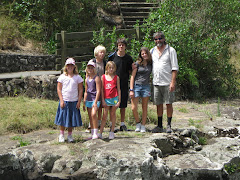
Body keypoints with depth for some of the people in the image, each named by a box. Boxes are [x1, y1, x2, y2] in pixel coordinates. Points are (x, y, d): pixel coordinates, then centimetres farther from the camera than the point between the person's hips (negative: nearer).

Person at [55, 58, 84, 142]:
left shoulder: (77, 77, 2)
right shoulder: (62, 77, 1)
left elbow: (80, 90, 3)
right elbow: (59, 89, 1)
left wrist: (79, 101, -3)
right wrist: (61, 100, -7)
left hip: (74, 102, 1)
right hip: (64, 101, -1)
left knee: (72, 118, 6)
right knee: (63, 117, 2)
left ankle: (70, 135, 19)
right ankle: (61, 135, 14)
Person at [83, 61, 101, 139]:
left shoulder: (97, 78, -7)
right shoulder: (87, 79, 13)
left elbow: (98, 91, -12)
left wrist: (95, 102, -18)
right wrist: (84, 103, 17)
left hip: (95, 99, -7)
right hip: (88, 100, 7)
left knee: (93, 114, -22)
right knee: (90, 117, 7)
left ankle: (95, 134, -18)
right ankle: (92, 134, 13)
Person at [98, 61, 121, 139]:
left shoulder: (116, 77, 2)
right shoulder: (103, 77, 3)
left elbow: (118, 89, 4)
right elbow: (102, 89, 3)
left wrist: (119, 101, 0)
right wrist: (103, 100, -1)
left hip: (114, 98, 0)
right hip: (106, 99, 0)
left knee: (113, 114, 7)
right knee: (105, 116, 0)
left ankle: (112, 132, 15)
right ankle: (100, 133, 0)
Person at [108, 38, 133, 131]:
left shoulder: (128, 58, 4)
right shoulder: (112, 56, 0)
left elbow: (130, 71, 15)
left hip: (124, 84, 1)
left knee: (123, 105, 6)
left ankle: (122, 124, 16)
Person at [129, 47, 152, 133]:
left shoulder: (151, 64, 6)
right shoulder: (137, 63, -2)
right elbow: (132, 76, -3)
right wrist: (131, 90, -9)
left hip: (146, 87, 2)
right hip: (136, 86, -2)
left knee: (144, 108, 4)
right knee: (134, 108, -7)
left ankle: (143, 126, 11)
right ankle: (138, 123, 14)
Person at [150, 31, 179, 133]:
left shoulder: (171, 50, -1)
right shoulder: (152, 51, 12)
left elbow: (174, 68, -5)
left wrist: (173, 82, -13)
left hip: (167, 83, -4)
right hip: (156, 82, 4)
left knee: (169, 104, 0)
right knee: (158, 104, 8)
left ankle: (169, 126, 8)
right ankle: (159, 126, 15)